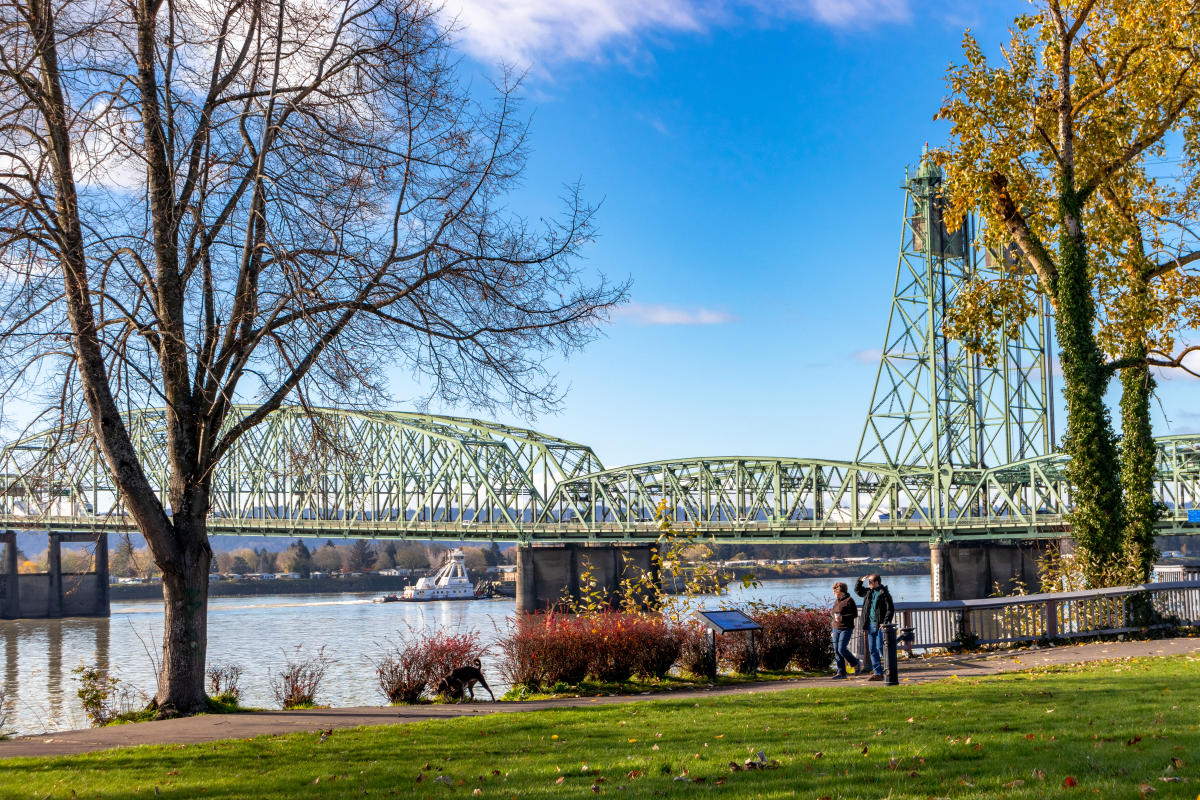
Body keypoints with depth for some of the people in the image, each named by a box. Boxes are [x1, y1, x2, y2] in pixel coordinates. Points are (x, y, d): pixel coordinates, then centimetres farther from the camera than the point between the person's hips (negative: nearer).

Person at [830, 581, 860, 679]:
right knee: (836, 650, 2)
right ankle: (841, 672, 6)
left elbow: (855, 614, -11)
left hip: (846, 628, -8)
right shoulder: (836, 601, 14)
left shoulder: (849, 600, -9)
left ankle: (855, 663, 11)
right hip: (836, 628, 8)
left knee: (842, 649, -15)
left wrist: (842, 617, -21)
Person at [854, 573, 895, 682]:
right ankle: (877, 673, 10)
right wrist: (860, 580, 11)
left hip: (880, 626, -8)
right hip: (870, 625, 8)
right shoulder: (869, 592, 13)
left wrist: (885, 623, -22)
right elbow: (857, 590, 29)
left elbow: (890, 610, -14)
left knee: (880, 648, -9)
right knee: (872, 650, 7)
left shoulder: (884, 594, -10)